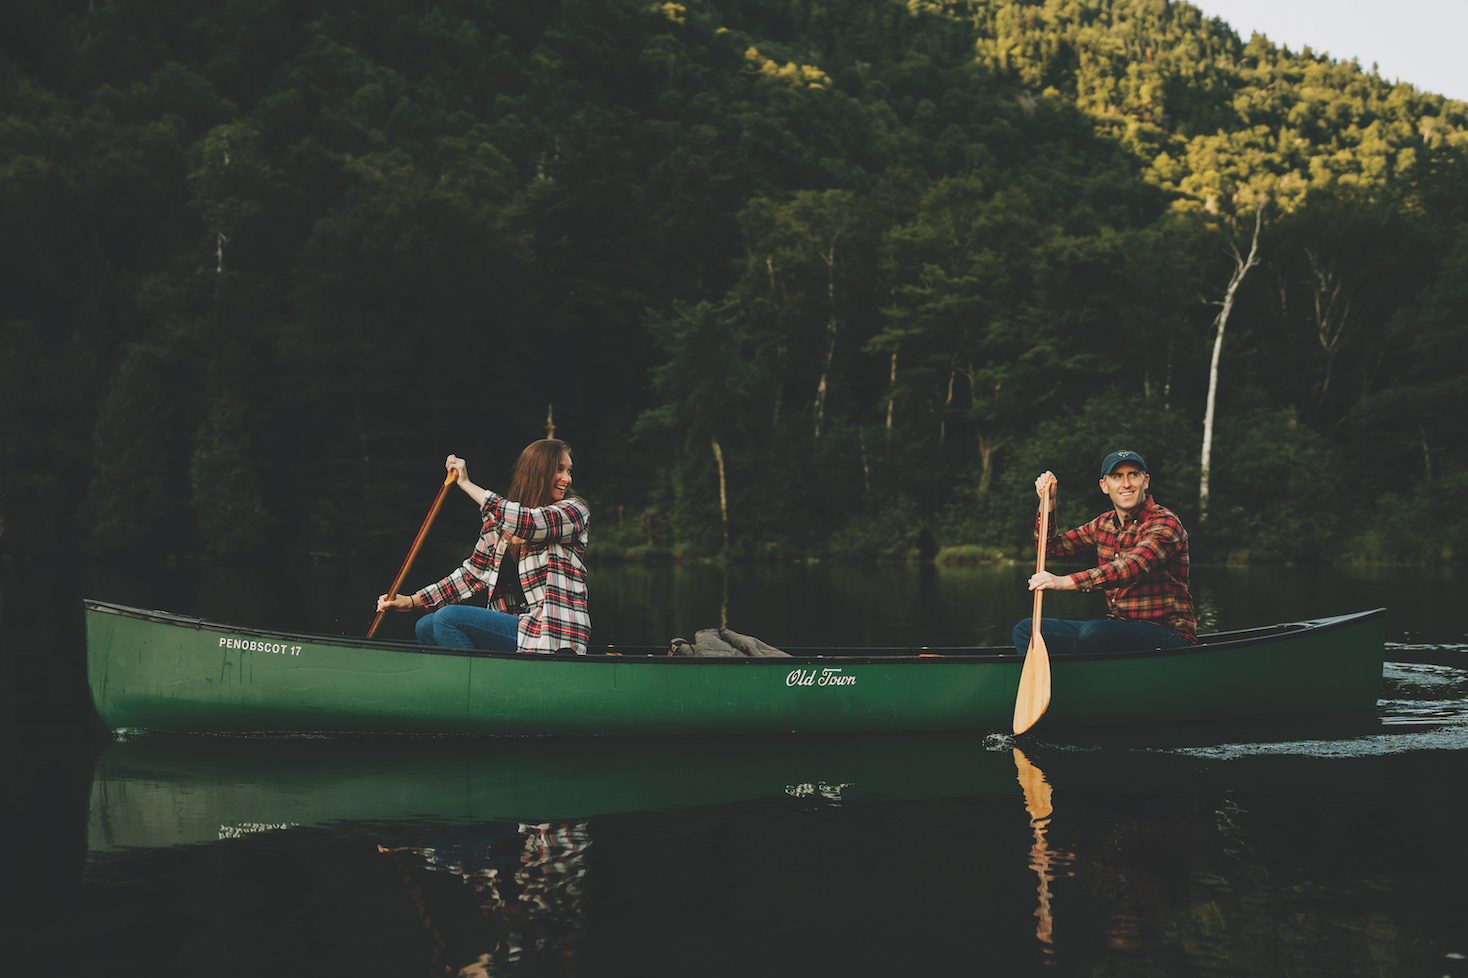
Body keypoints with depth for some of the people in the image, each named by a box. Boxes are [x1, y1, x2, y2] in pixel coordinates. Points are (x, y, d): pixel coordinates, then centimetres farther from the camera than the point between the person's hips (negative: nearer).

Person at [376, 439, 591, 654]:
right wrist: (411, 601, 6)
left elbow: (525, 523, -23)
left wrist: (466, 484, -14)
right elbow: (472, 574, 16)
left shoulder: (574, 511, -5)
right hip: (518, 627, 7)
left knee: (448, 618, -18)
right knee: (426, 626, 2)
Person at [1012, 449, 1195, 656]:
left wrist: (1065, 582, -42)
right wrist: (1048, 503, 3)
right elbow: (1051, 547, 20)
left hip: (1170, 635, -7)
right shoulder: (1104, 524, 11)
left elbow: (1134, 567, -31)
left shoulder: (1165, 523, -13)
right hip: (1118, 629, 7)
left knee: (1092, 632, -36)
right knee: (1026, 630, -4)